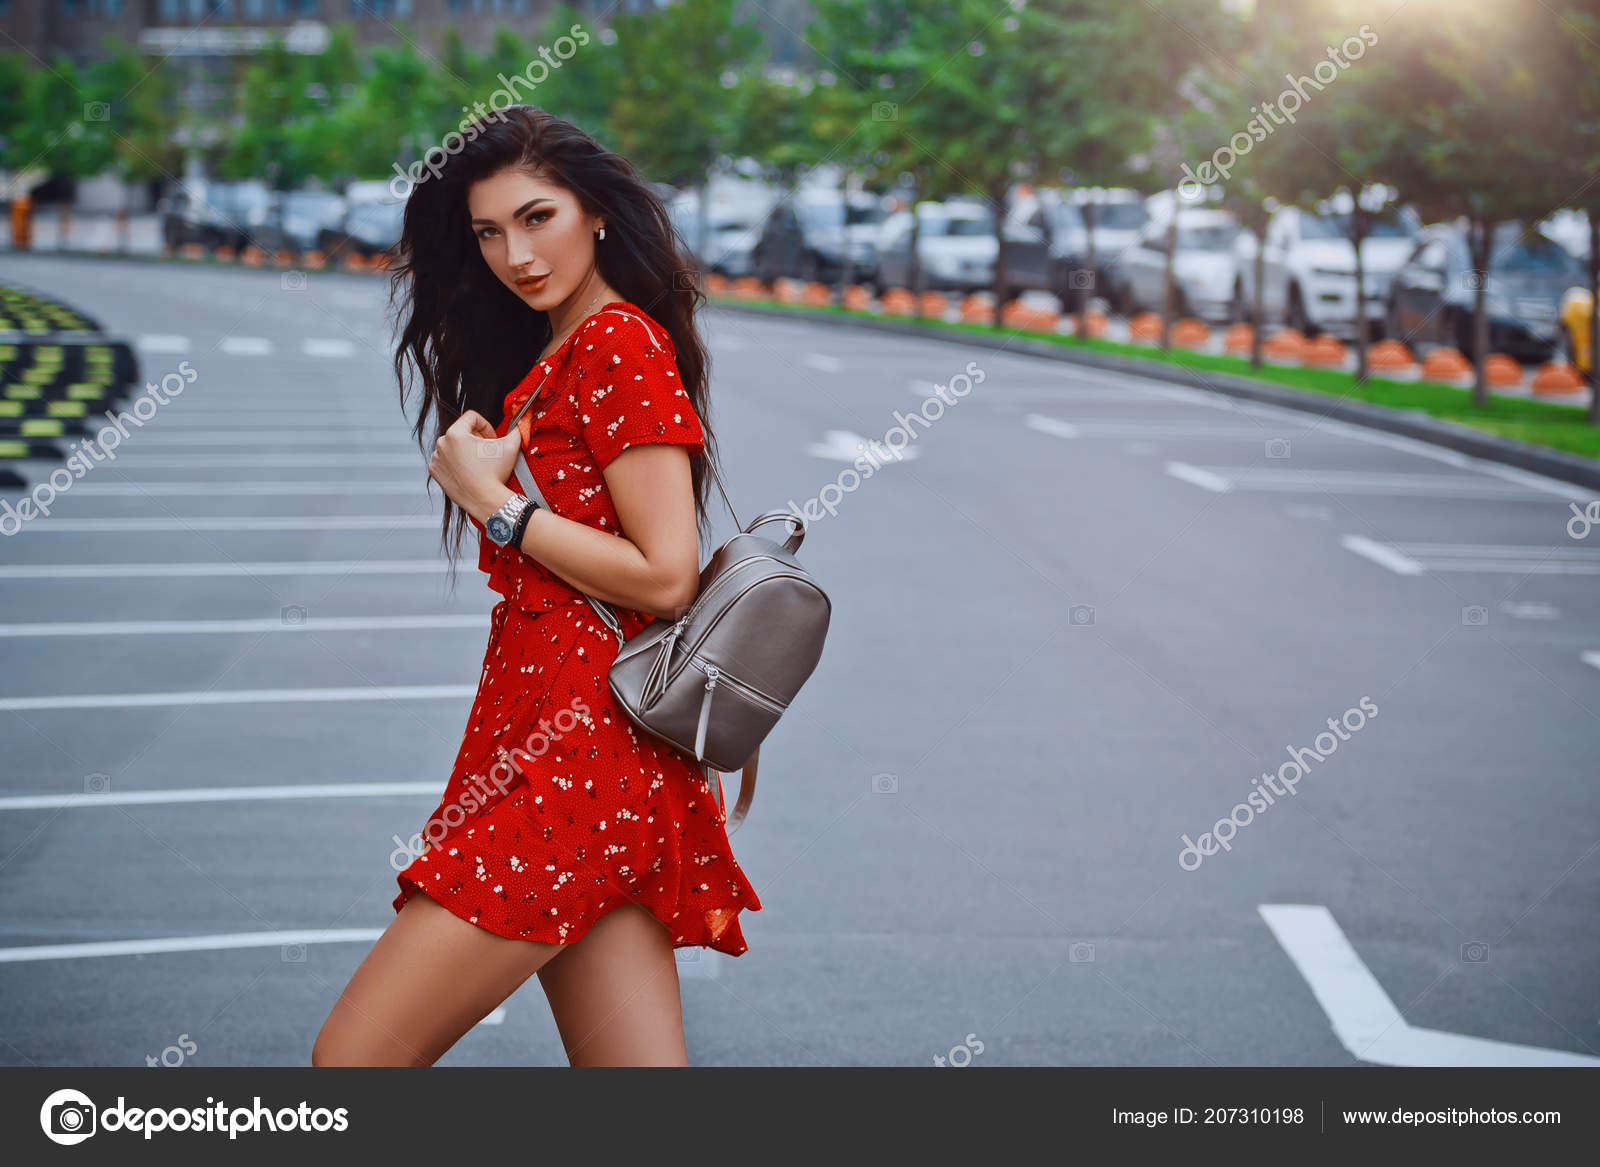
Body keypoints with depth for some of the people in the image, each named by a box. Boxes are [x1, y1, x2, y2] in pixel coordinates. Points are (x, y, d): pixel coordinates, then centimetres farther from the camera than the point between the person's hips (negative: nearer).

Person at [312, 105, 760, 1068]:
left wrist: (495, 503, -9)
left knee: (354, 1059, -7)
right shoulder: (554, 357, 21)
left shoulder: (618, 344, -8)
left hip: (580, 751, -10)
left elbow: (666, 576, -15)